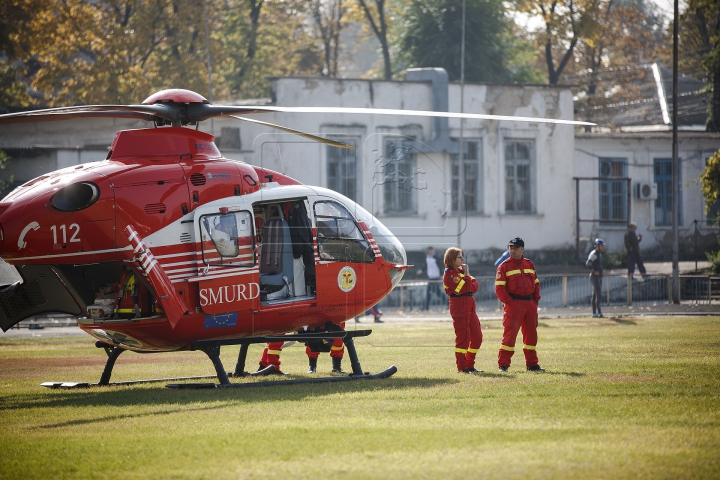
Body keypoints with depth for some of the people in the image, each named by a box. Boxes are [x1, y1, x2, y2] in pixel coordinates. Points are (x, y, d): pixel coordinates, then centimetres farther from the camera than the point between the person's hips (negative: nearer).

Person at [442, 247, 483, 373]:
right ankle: (462, 367, -1)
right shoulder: (449, 274, -10)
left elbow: (474, 286, 10)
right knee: (463, 337, -7)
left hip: (470, 306, 9)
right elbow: (465, 288, -16)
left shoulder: (461, 270, 18)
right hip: (459, 306, -9)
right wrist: (466, 275, -7)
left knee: (477, 337, 8)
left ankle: (470, 365, 16)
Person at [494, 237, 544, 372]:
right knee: (509, 333, -10)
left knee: (531, 334, 12)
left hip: (530, 304, 6)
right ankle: (503, 364, -7)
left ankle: (532, 364, 22)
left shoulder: (529, 264, 14)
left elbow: (536, 283, 19)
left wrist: (536, 299, 6)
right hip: (514, 304, -6)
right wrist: (509, 302, -16)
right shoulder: (504, 266, -2)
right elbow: (499, 287, -8)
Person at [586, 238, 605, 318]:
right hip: (594, 276, -10)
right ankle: (599, 313, -15)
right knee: (598, 295, -13)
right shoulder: (594, 254, -15)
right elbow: (588, 264, -27)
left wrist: (601, 272, 12)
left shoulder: (600, 254, 15)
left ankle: (594, 313, 16)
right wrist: (595, 271, -26)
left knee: (595, 295, 12)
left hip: (599, 276, 10)